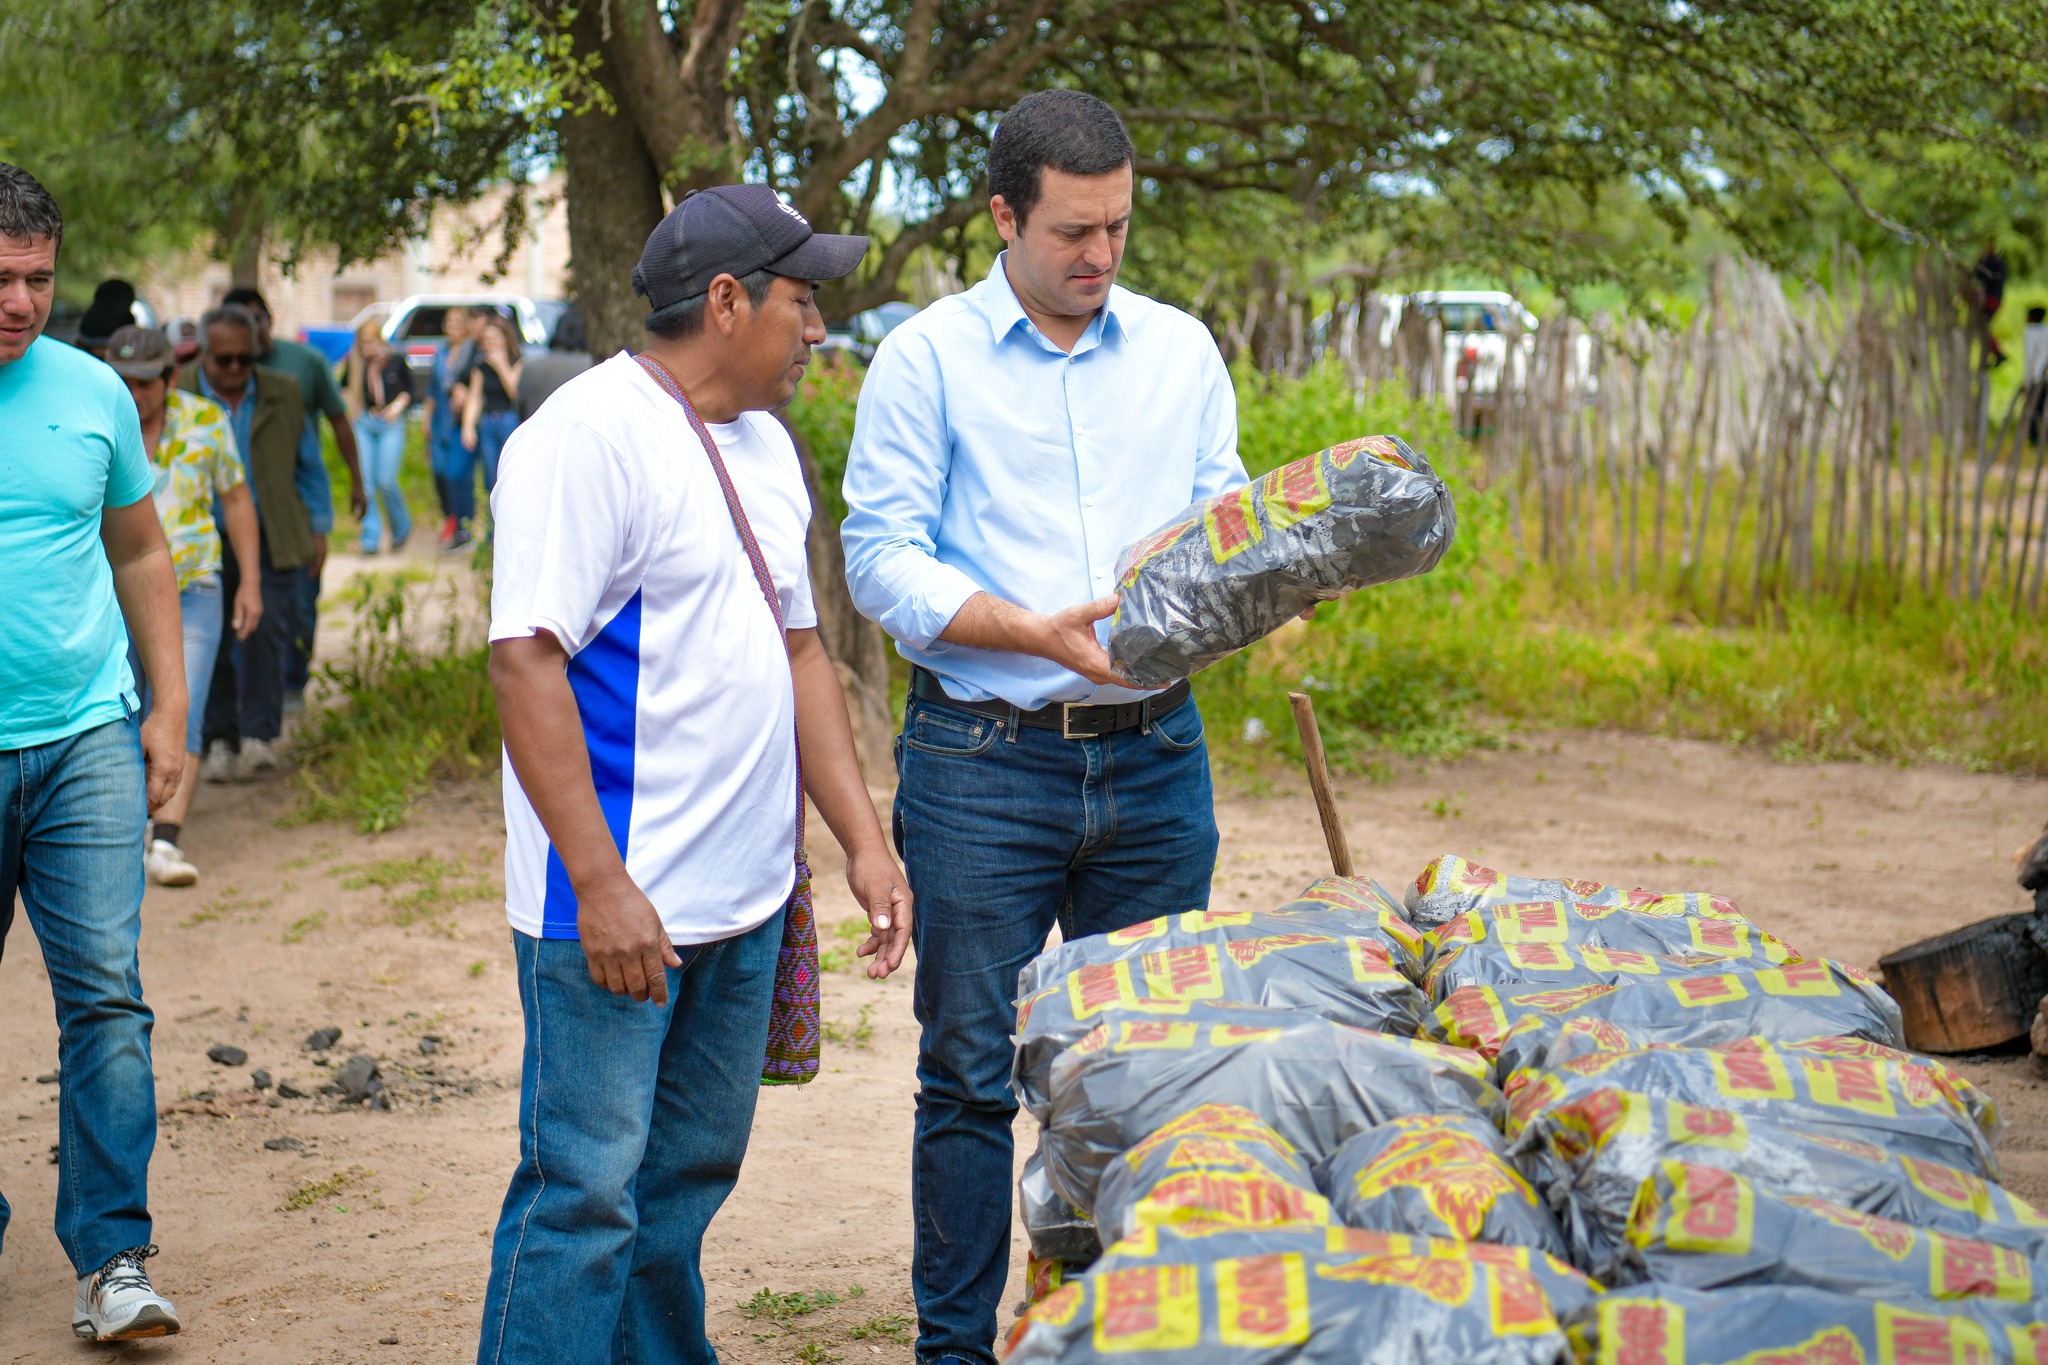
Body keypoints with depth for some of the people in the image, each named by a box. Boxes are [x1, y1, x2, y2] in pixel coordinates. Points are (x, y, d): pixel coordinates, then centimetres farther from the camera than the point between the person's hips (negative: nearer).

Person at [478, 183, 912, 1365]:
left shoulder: (764, 441, 15)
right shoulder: (590, 435, -13)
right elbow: (525, 657, -18)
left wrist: (865, 839, 12)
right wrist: (600, 882, -22)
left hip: (744, 900, 9)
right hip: (616, 906, -9)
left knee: (689, 1175, 17)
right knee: (585, 1190, -4)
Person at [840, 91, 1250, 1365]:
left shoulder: (1182, 349, 10)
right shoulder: (929, 356, -2)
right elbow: (881, 555, -7)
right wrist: (1037, 632, -19)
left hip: (1156, 755, 4)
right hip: (984, 761, -3)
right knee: (971, 1073, 1)